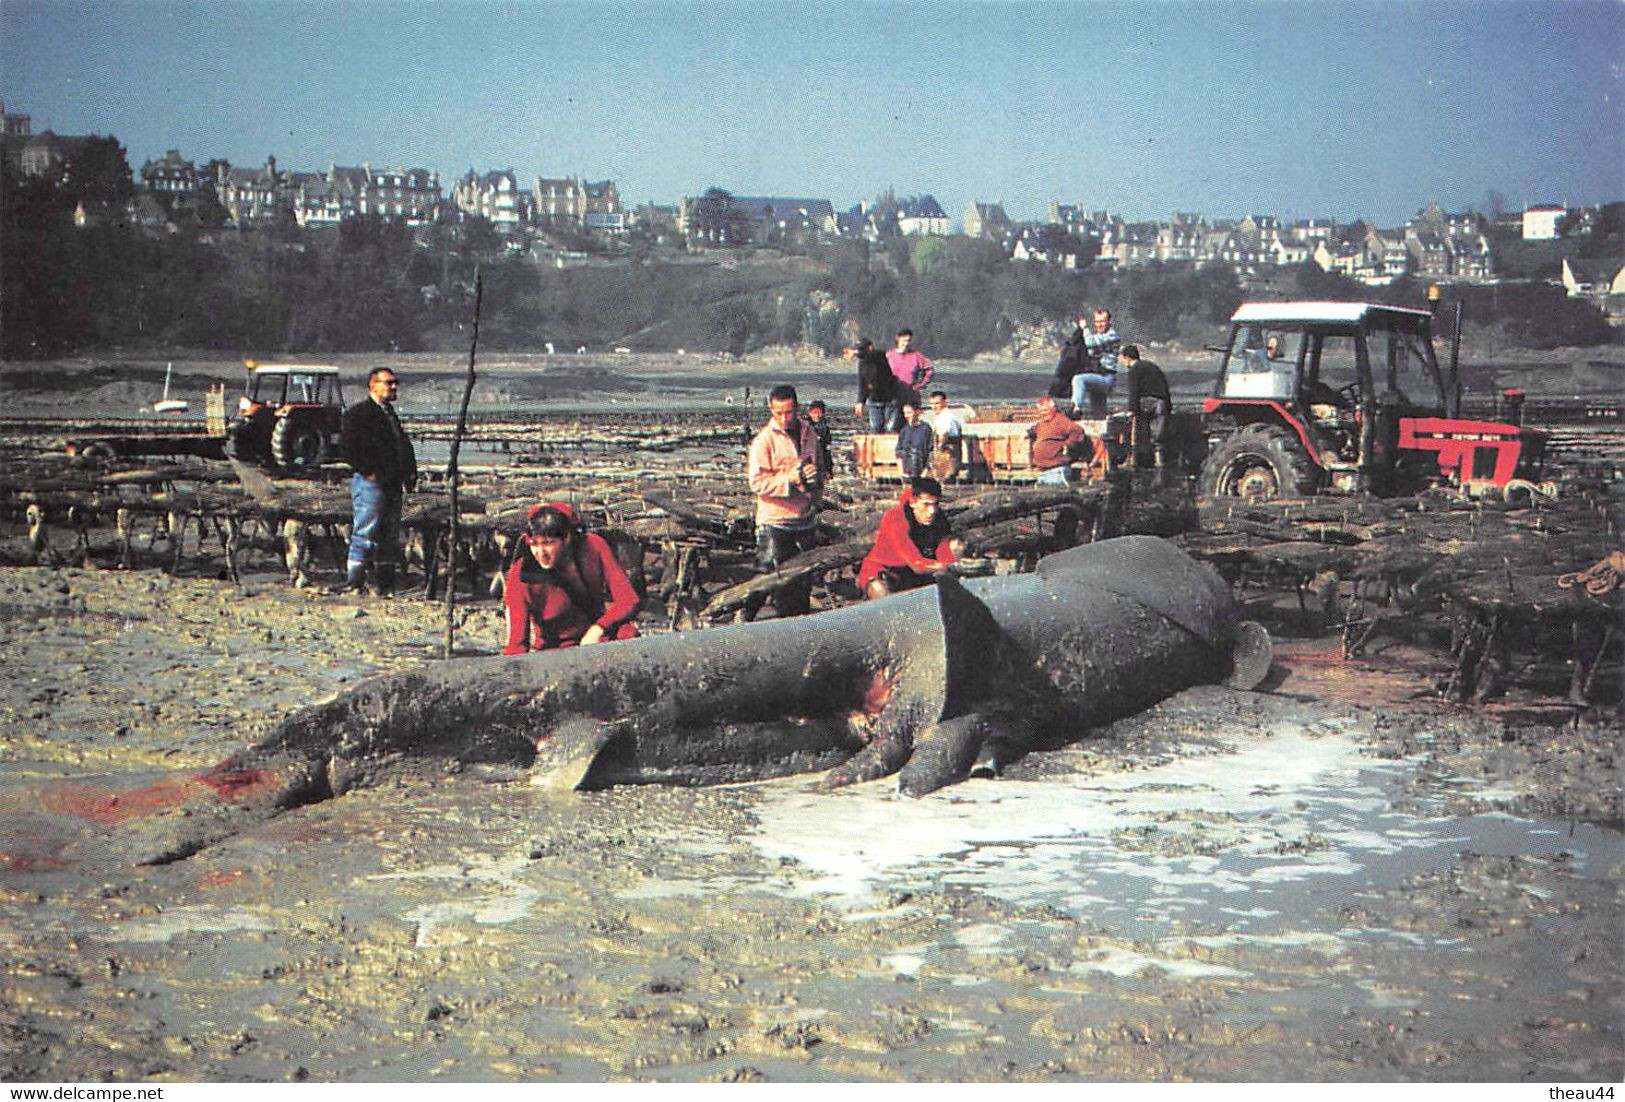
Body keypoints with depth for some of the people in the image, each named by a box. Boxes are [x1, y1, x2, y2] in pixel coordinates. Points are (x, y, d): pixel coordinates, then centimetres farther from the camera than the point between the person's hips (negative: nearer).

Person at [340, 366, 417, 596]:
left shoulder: (390, 413, 21)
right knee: (364, 535, -9)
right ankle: (354, 583, -7)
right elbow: (346, 445, -15)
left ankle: (385, 585, 15)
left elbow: (404, 446, 26)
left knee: (390, 538, 9)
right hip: (371, 483, -8)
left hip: (393, 484, 8)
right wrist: (367, 472, -17)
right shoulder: (359, 412, -6)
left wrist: (410, 473, 13)